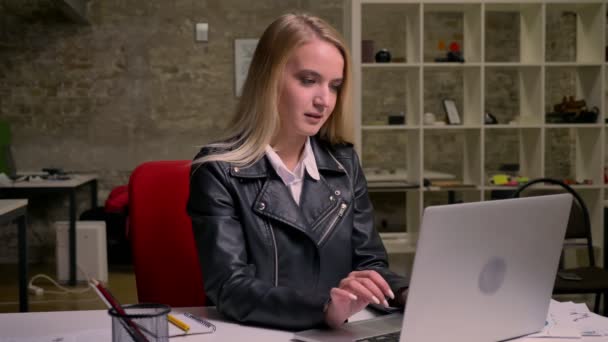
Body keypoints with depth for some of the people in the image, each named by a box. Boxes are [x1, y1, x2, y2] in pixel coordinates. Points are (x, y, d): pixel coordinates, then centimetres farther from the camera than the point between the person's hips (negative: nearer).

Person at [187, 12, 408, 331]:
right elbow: (230, 289, -16)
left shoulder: (344, 163, 9)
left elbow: (368, 261, 9)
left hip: (337, 333, 4)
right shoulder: (219, 172, -7)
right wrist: (324, 307, -31)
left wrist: (409, 293, -13)